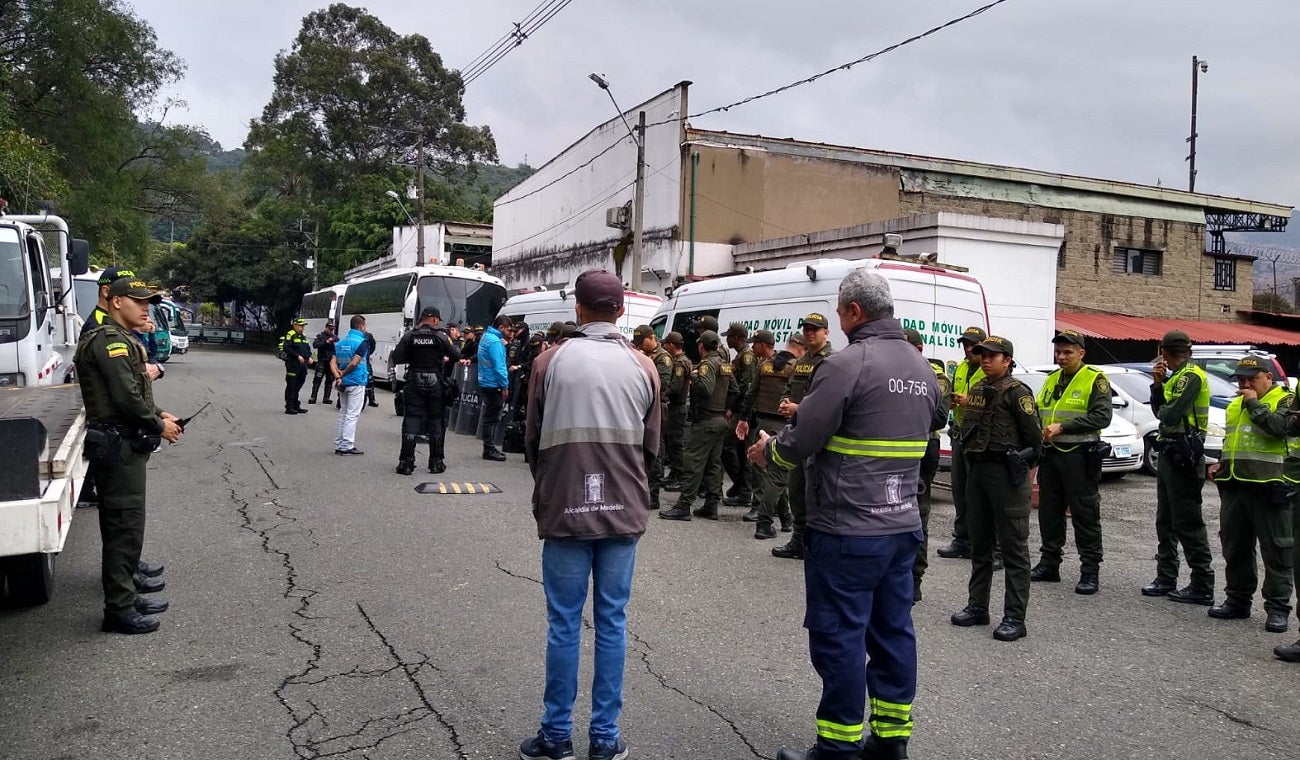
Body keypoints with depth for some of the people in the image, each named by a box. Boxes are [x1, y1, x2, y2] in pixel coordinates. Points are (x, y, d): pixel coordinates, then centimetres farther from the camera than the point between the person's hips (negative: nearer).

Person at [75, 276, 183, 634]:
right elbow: (126, 397, -23)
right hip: (120, 446, -11)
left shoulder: (120, 339, 18)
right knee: (125, 526, -6)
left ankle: (125, 595, 26)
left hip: (122, 444, 11)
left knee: (123, 524, 16)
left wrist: (158, 415, 8)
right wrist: (159, 426, -11)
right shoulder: (110, 340, -15)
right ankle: (119, 610, 0)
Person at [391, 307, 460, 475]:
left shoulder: (410, 336, -3)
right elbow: (456, 356, -8)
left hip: (414, 382, 1)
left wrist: (413, 358, 9)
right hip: (435, 383, -1)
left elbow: (396, 358, -6)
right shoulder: (441, 336, -7)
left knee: (411, 419, 3)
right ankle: (436, 462, 14)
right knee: (436, 420, 9)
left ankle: (406, 462, -1)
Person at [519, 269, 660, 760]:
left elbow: (532, 440, 3)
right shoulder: (643, 366, 0)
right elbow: (651, 447, 6)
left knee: (564, 623, 7)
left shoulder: (551, 361, -5)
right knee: (611, 623, 9)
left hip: (565, 509, -1)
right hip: (624, 512, 2)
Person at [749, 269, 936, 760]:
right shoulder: (923, 369, 11)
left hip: (846, 527, -8)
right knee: (892, 631, 14)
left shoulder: (846, 364, -15)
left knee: (838, 636, 1)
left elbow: (801, 442, -15)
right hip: (903, 525, 8)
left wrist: (768, 452, 6)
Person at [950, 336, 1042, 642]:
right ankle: (977, 606, 24)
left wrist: (1019, 466, -4)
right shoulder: (976, 390, 13)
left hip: (1006, 473, -8)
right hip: (977, 470, 8)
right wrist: (973, 457, 10)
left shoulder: (1017, 392, -9)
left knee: (1013, 546, -2)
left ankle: (1015, 617, 1)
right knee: (979, 544, 14)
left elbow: (1034, 435, -11)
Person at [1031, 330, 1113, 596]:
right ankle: (1049, 564, 22)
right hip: (1050, 454, 7)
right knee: (1049, 512, 12)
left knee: (1085, 514, -2)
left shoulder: (1095, 379, -5)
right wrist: (1040, 430, -2)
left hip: (1079, 456, -7)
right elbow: (1038, 412, 20)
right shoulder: (1052, 380, 16)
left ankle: (1090, 571, 4)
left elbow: (1102, 416, -16)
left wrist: (1062, 427, -19)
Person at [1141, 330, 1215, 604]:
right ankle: (1166, 577, 23)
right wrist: (1158, 383, 3)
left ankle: (1202, 587, 1)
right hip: (1169, 454, 10)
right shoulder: (1177, 376, 14)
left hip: (1183, 455, -10)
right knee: (1166, 520, 15)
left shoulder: (1191, 376, -15)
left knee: (1188, 523, -5)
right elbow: (1159, 410, 13)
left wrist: (1163, 411, -2)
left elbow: (1170, 415, -23)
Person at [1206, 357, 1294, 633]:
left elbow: (1281, 427, -22)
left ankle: (1278, 608, 5)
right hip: (1234, 486, 7)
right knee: (1235, 548, 13)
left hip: (1269, 488, -7)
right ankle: (1237, 599, 23)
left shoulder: (1286, 400, -2)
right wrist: (1221, 464, 14)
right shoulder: (1235, 405, 20)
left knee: (1276, 550, -1)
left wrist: (1255, 404, -13)